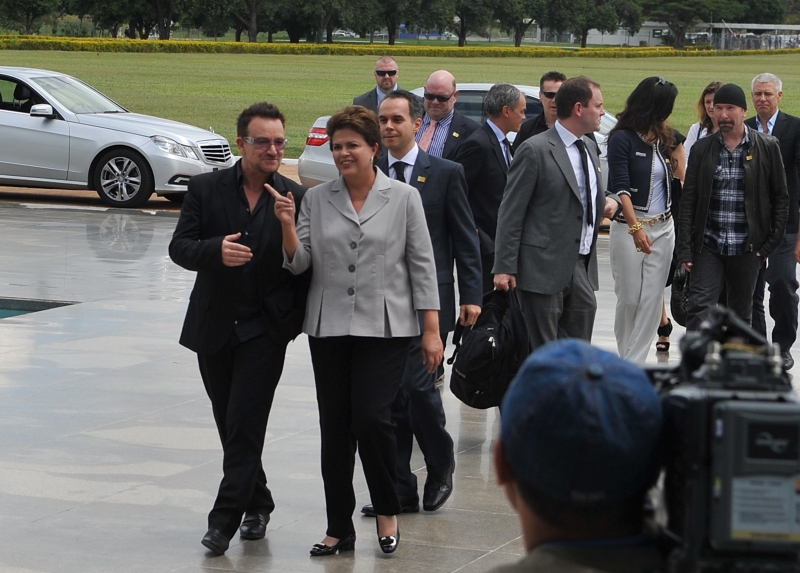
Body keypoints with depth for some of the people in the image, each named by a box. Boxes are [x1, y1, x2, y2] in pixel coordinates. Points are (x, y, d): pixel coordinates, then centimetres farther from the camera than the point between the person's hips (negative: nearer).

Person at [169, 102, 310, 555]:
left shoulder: (296, 198, -2)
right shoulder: (206, 189, 0)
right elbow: (180, 247, -5)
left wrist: (299, 317, -12)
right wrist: (216, 250, -24)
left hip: (265, 329, -2)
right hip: (214, 326, 3)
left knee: (244, 426, -8)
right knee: (231, 426, 12)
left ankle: (225, 518, -4)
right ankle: (257, 504, 28)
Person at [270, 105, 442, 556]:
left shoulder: (404, 198, 0)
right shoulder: (316, 199, 7)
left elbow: (422, 265, 1)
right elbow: (299, 262, 5)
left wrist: (432, 331, -3)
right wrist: (288, 227, -15)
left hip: (385, 329, -3)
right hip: (329, 329, 3)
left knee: (372, 418, -13)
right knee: (334, 429, 5)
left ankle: (388, 510, 9)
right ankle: (340, 528, 14)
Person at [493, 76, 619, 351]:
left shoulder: (589, 147, 15)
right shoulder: (535, 150, -10)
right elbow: (510, 213, -10)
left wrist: (607, 200, 5)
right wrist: (504, 267, -14)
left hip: (583, 267, 8)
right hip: (545, 268, -7)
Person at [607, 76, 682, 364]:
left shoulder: (665, 137, 10)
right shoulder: (622, 138, -7)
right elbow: (620, 187, -15)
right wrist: (635, 227, -23)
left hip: (663, 228, 5)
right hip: (629, 227, -5)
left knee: (652, 300, 0)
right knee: (629, 298, 1)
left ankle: (632, 365, 2)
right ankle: (626, 357, 19)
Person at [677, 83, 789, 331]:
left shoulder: (767, 147, 1)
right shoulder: (702, 149, 4)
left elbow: (781, 198, 5)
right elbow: (688, 201, 4)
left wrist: (772, 242, -2)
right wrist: (685, 249, -3)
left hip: (747, 248, 0)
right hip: (708, 246, 0)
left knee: (741, 313, 10)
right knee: (699, 307, -10)